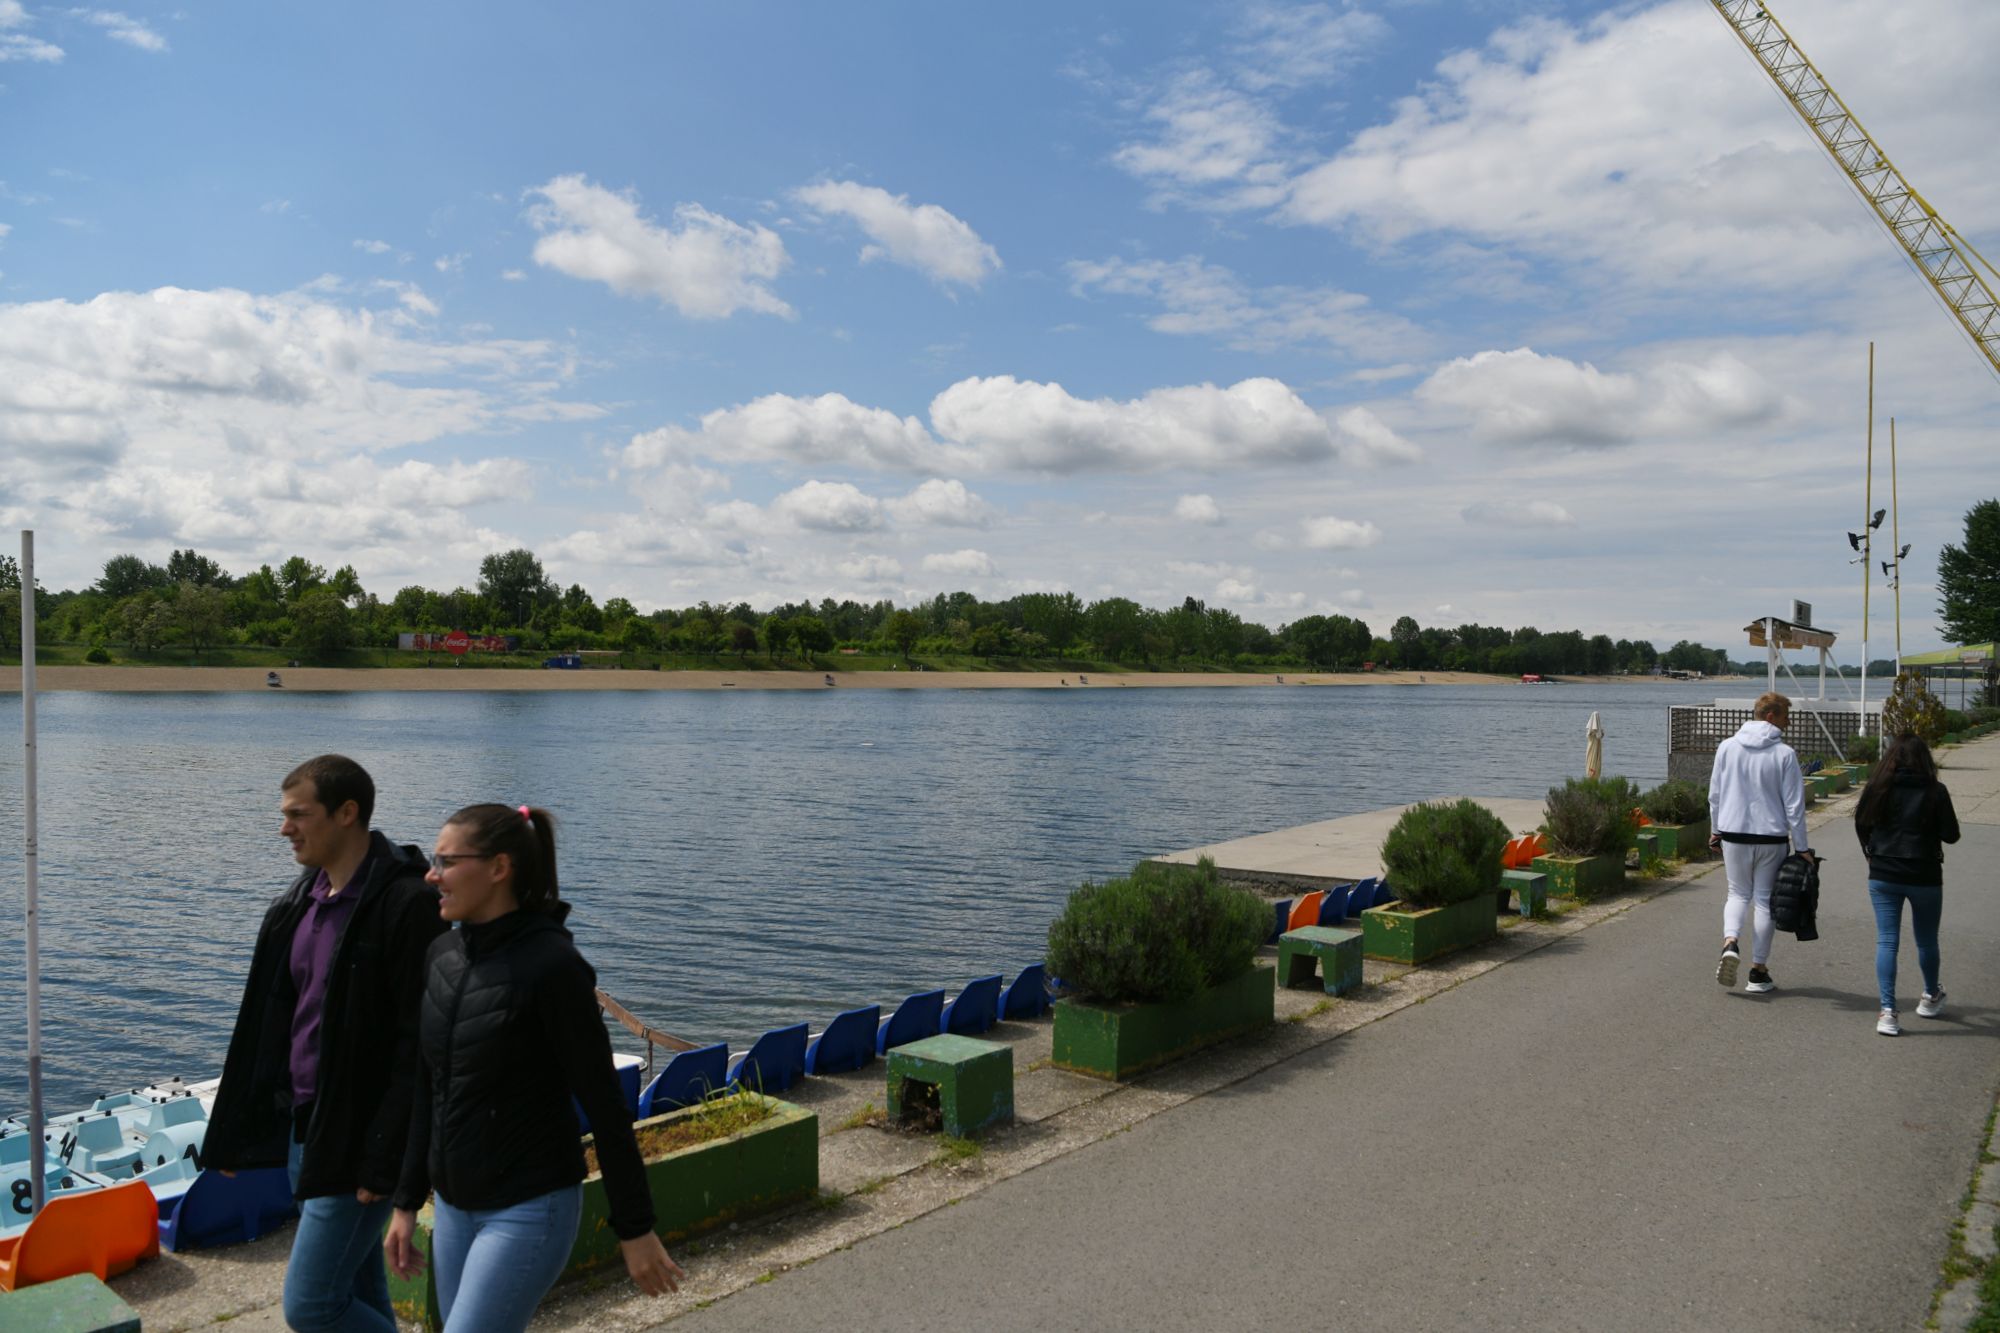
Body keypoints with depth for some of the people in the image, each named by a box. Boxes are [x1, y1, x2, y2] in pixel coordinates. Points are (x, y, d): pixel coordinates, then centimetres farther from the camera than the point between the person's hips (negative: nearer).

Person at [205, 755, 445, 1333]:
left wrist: (384, 1160, -21)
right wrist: (236, 1132, 15)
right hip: (303, 1127, 8)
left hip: (356, 1141, -8)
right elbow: (266, 1021, 15)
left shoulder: (407, 904, -19)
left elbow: (419, 1045, -20)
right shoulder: (302, 899, 9)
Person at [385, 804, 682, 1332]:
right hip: (455, 1206, 7)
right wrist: (408, 1201, 14)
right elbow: (428, 1088, 12)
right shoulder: (443, 954, 2)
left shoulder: (551, 966, -19)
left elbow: (604, 1103, -15)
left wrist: (636, 1229, -11)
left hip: (528, 1210, -7)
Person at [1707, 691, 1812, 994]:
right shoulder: (1784, 754, -10)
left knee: (1738, 893, 18)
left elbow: (1714, 794, 5)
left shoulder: (1727, 747, -1)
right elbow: (1794, 805, -8)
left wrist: (1716, 830, 17)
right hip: (1771, 838, -2)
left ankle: (1730, 942, -10)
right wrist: (1801, 847, -1)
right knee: (1764, 900, 8)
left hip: (1733, 835, 2)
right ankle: (1758, 972, 13)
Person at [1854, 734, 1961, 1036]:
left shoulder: (1878, 788, -5)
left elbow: (1861, 824, 2)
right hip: (1925, 877, 0)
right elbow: (1951, 834, -5)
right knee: (1926, 940, 19)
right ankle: (1931, 998, 41)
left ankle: (1887, 1011, -7)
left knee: (1886, 941, 2)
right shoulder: (1935, 791, -9)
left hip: (1883, 876, 0)